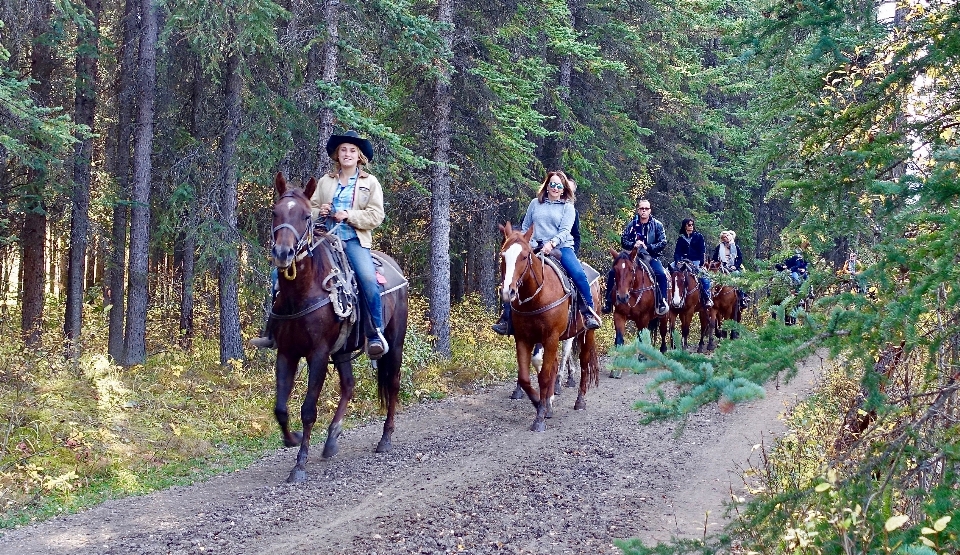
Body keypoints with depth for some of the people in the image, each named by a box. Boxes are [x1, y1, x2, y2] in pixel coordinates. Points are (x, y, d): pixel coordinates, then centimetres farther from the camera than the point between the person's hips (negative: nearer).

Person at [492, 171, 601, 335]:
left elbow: (565, 230, -6)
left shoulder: (568, 207, 7)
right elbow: (525, 227, 19)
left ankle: (589, 313, -14)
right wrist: (528, 243, 2)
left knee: (578, 274, -27)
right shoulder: (535, 204, 14)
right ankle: (506, 318, -6)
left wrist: (552, 243, -23)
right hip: (536, 249, 2)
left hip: (561, 247, -2)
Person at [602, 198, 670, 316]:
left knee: (661, 274, -31)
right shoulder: (631, 224, 6)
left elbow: (663, 242, -4)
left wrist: (648, 247, -17)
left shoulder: (657, 225, 1)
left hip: (651, 257, -2)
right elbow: (623, 240, 6)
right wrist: (633, 245, -15)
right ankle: (608, 302, -2)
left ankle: (662, 302, -21)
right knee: (612, 273, -12)